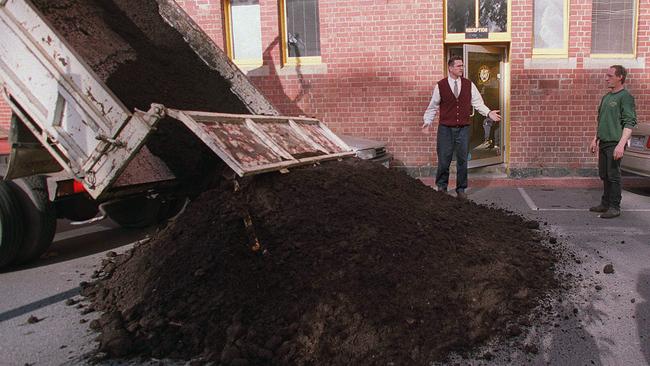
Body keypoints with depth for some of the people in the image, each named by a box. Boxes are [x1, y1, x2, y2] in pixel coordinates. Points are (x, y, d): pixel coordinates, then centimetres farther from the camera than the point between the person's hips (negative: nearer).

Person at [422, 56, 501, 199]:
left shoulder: (469, 85, 6)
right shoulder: (440, 86, 0)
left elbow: (477, 103, 3)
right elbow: (433, 106, 4)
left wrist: (489, 113, -12)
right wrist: (427, 121, -6)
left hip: (463, 129, 2)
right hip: (445, 129, -2)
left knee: (462, 160, 6)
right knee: (444, 159, 2)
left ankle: (461, 189, 18)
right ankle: (441, 187, 20)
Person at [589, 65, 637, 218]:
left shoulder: (625, 96, -10)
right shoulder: (606, 97, 16)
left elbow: (630, 123, -17)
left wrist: (621, 144, -24)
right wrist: (595, 139, 21)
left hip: (614, 143, -8)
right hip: (603, 142, 8)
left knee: (613, 175, -5)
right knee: (604, 175, 13)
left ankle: (614, 207, 2)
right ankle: (605, 204, 23)